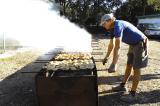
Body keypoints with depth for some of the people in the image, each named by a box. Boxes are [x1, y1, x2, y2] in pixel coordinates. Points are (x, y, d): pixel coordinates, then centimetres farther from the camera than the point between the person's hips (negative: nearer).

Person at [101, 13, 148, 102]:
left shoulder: (118, 25, -26)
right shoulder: (114, 27, 4)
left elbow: (118, 46, -34)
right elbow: (111, 44, 14)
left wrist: (114, 64, -37)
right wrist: (106, 57, 18)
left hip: (140, 44, -9)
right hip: (133, 44, 9)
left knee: (136, 68, -5)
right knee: (128, 66, 15)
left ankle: (132, 94, 3)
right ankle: (122, 86, 28)